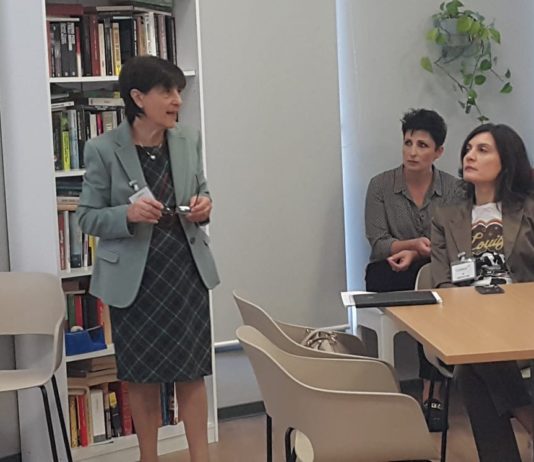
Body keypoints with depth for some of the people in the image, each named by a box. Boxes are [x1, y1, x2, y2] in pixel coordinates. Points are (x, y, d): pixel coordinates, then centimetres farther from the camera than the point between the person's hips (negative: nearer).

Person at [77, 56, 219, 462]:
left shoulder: (189, 140, 0)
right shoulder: (103, 149, -11)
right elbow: (89, 218, -6)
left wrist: (203, 205, -9)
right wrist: (128, 214, -25)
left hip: (187, 269, 3)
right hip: (133, 277, -2)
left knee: (192, 371, 7)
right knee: (142, 376, 10)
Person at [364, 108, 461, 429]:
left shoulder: (454, 189, 0)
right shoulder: (381, 186, -3)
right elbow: (378, 244, -7)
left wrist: (415, 254, -24)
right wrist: (414, 244, -26)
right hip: (389, 275, -1)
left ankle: (432, 394, -26)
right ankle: (433, 389, -21)